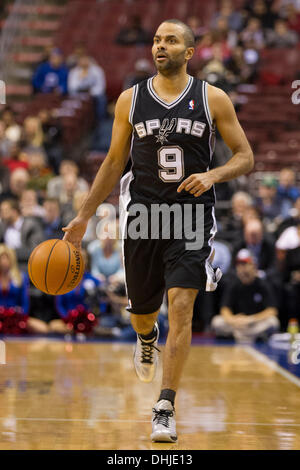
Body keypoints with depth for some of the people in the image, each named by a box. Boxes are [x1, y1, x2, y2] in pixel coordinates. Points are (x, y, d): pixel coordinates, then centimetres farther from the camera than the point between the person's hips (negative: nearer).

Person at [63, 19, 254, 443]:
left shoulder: (212, 99, -1)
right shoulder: (130, 100, 4)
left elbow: (245, 157, 1)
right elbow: (114, 162, 12)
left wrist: (212, 176, -19)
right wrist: (84, 216, 8)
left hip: (192, 215, -2)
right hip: (143, 213, 2)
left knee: (181, 308, -15)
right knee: (141, 310, 12)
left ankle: (165, 409, -11)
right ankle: (147, 338, 52)